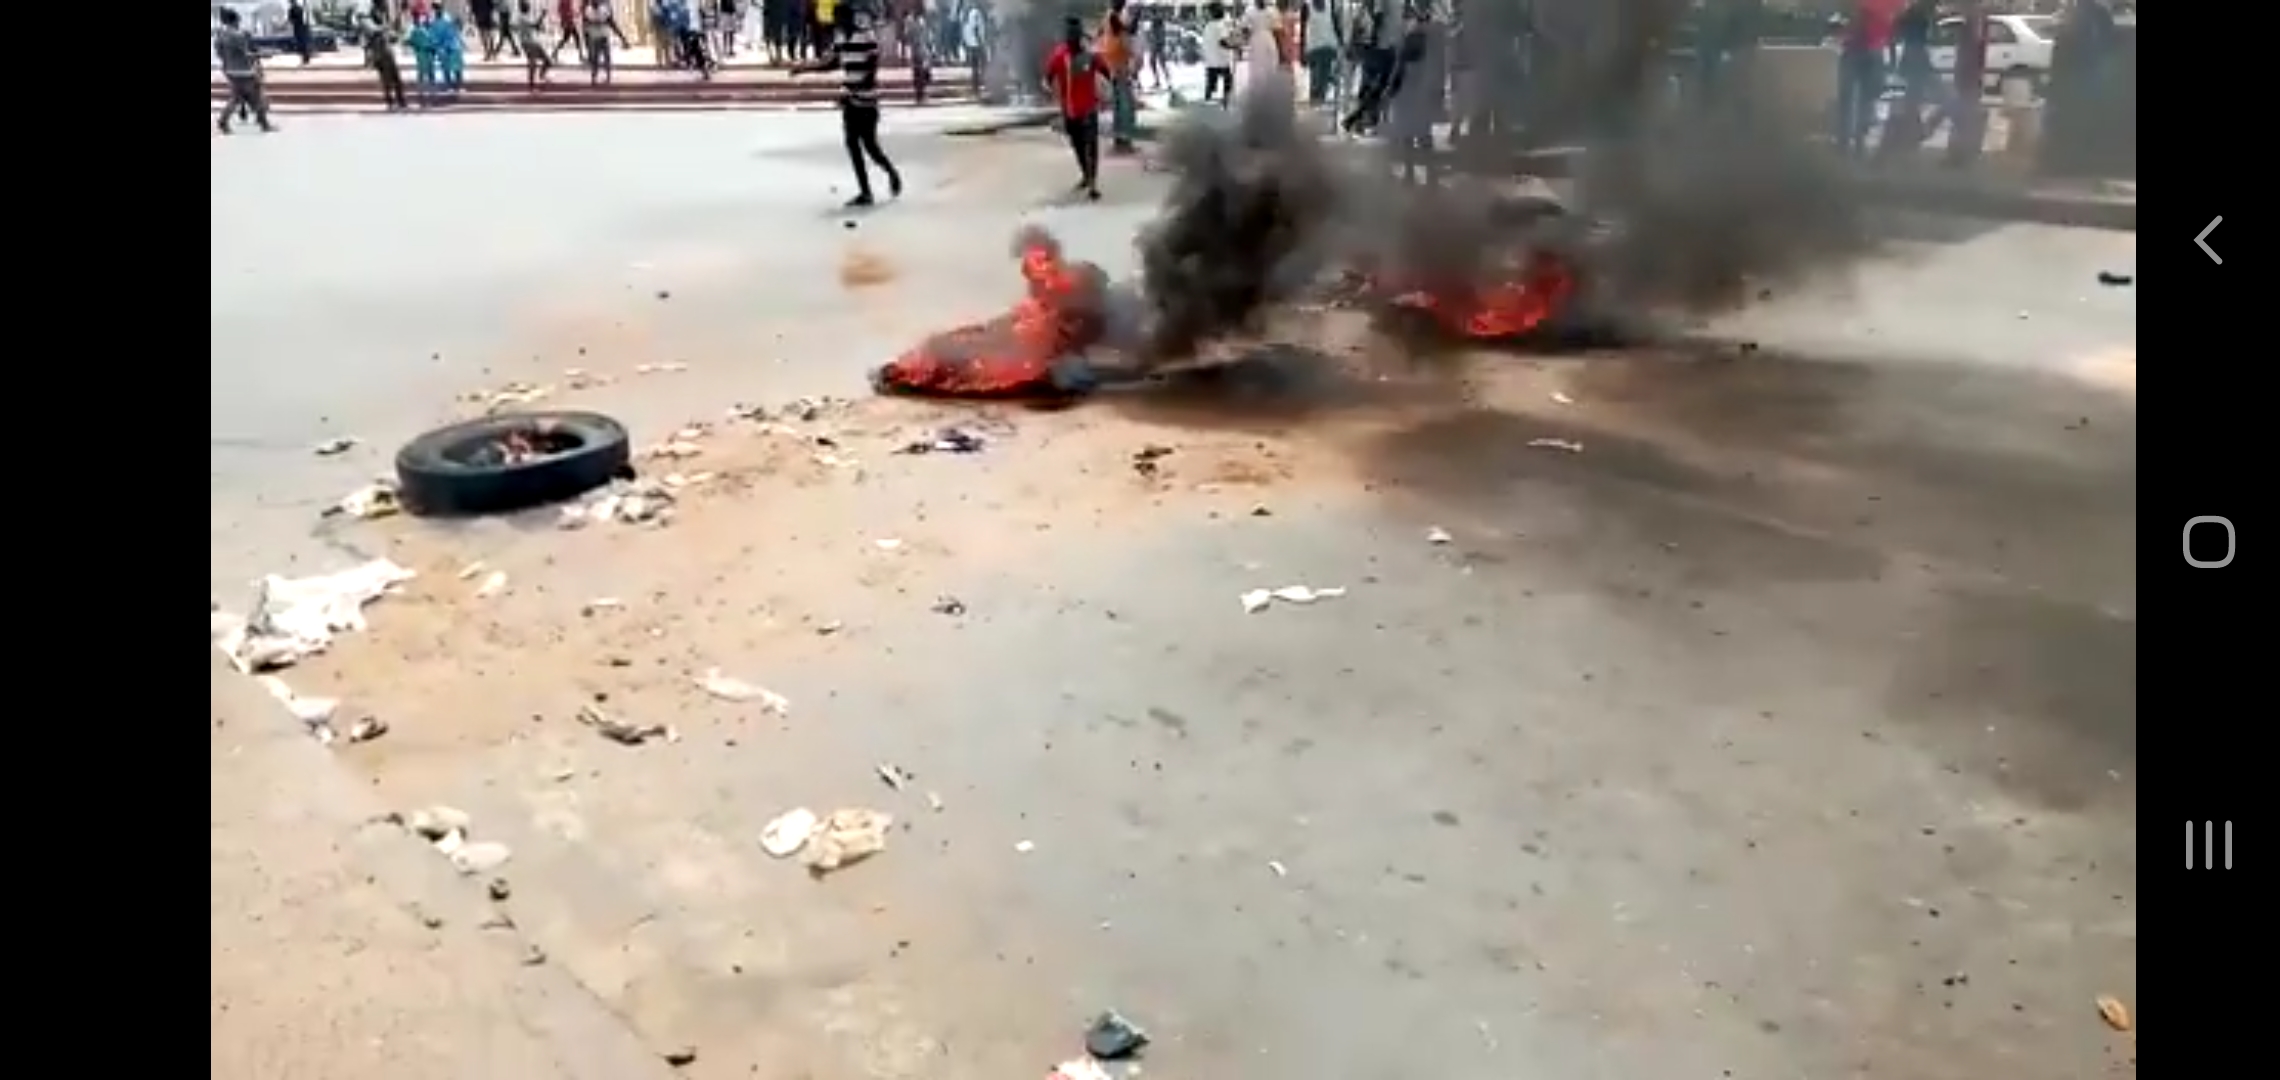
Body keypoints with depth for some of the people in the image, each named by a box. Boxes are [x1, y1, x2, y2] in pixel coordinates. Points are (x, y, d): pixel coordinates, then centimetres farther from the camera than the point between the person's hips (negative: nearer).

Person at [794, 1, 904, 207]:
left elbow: (872, 70, -17)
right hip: (850, 101, 8)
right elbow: (833, 63, 21)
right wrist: (804, 68, 15)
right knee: (852, 144, 5)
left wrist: (852, 92, -24)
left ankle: (892, 173, 24)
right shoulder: (841, 38, 9)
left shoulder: (867, 36, -14)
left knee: (869, 144, -5)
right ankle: (865, 192, 10)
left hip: (865, 100, -8)